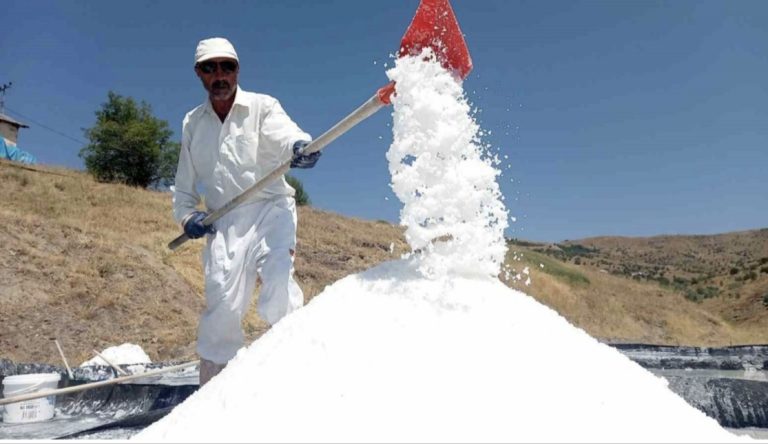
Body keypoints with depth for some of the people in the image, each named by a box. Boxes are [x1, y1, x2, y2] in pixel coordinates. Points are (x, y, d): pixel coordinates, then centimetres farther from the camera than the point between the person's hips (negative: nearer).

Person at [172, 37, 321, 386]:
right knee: (222, 304, -5)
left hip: (271, 209, -2)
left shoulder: (262, 107, 3)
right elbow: (184, 184, 23)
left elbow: (284, 133, -20)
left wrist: (299, 146, -44)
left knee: (277, 279, -26)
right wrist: (187, 215, 4)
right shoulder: (192, 123, 15)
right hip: (224, 223, 3)